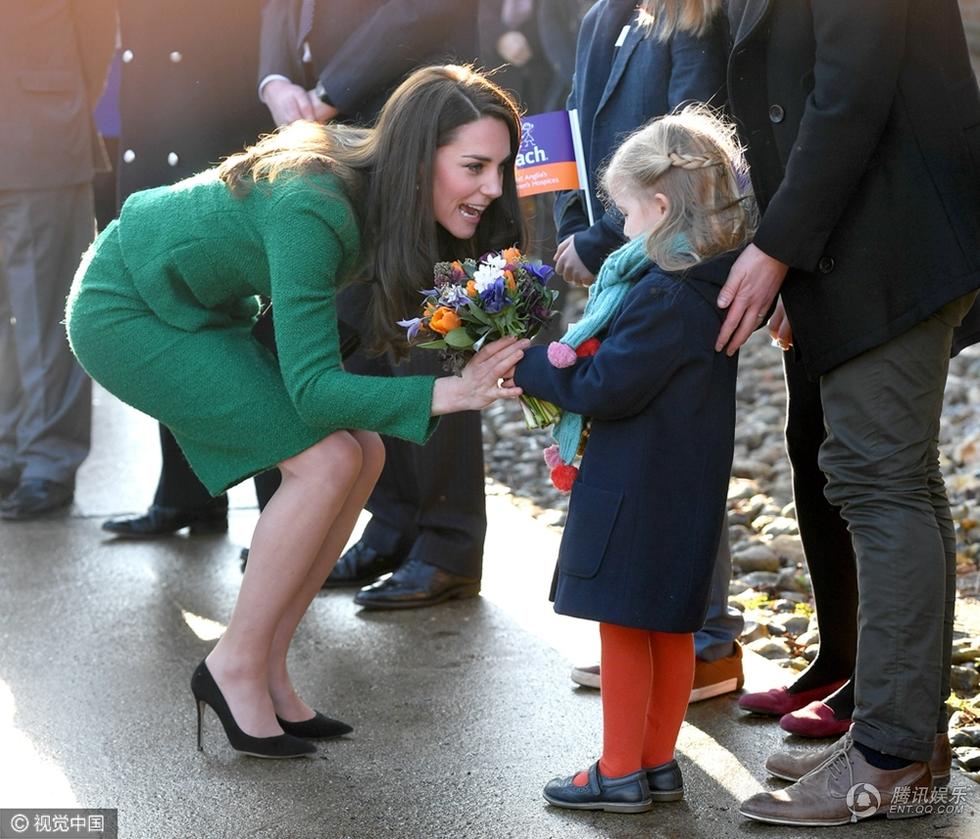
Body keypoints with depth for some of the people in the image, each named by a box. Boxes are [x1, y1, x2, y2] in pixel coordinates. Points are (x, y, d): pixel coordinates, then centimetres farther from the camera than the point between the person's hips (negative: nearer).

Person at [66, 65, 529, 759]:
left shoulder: (375, 181, -10)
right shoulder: (312, 208, -34)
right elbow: (313, 386, -34)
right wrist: (452, 391, -41)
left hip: (203, 310, 9)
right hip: (127, 311, -9)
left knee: (363, 455, -1)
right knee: (326, 460, -18)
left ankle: (267, 668, 7)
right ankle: (236, 667, -3)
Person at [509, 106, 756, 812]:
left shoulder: (663, 297, -22)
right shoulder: (715, 290, 7)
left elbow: (606, 387, -21)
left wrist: (530, 368, -8)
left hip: (637, 489, -9)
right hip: (694, 483, 9)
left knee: (623, 626, 1)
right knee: (670, 628, 15)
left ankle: (620, 773, 10)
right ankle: (658, 762, 25)